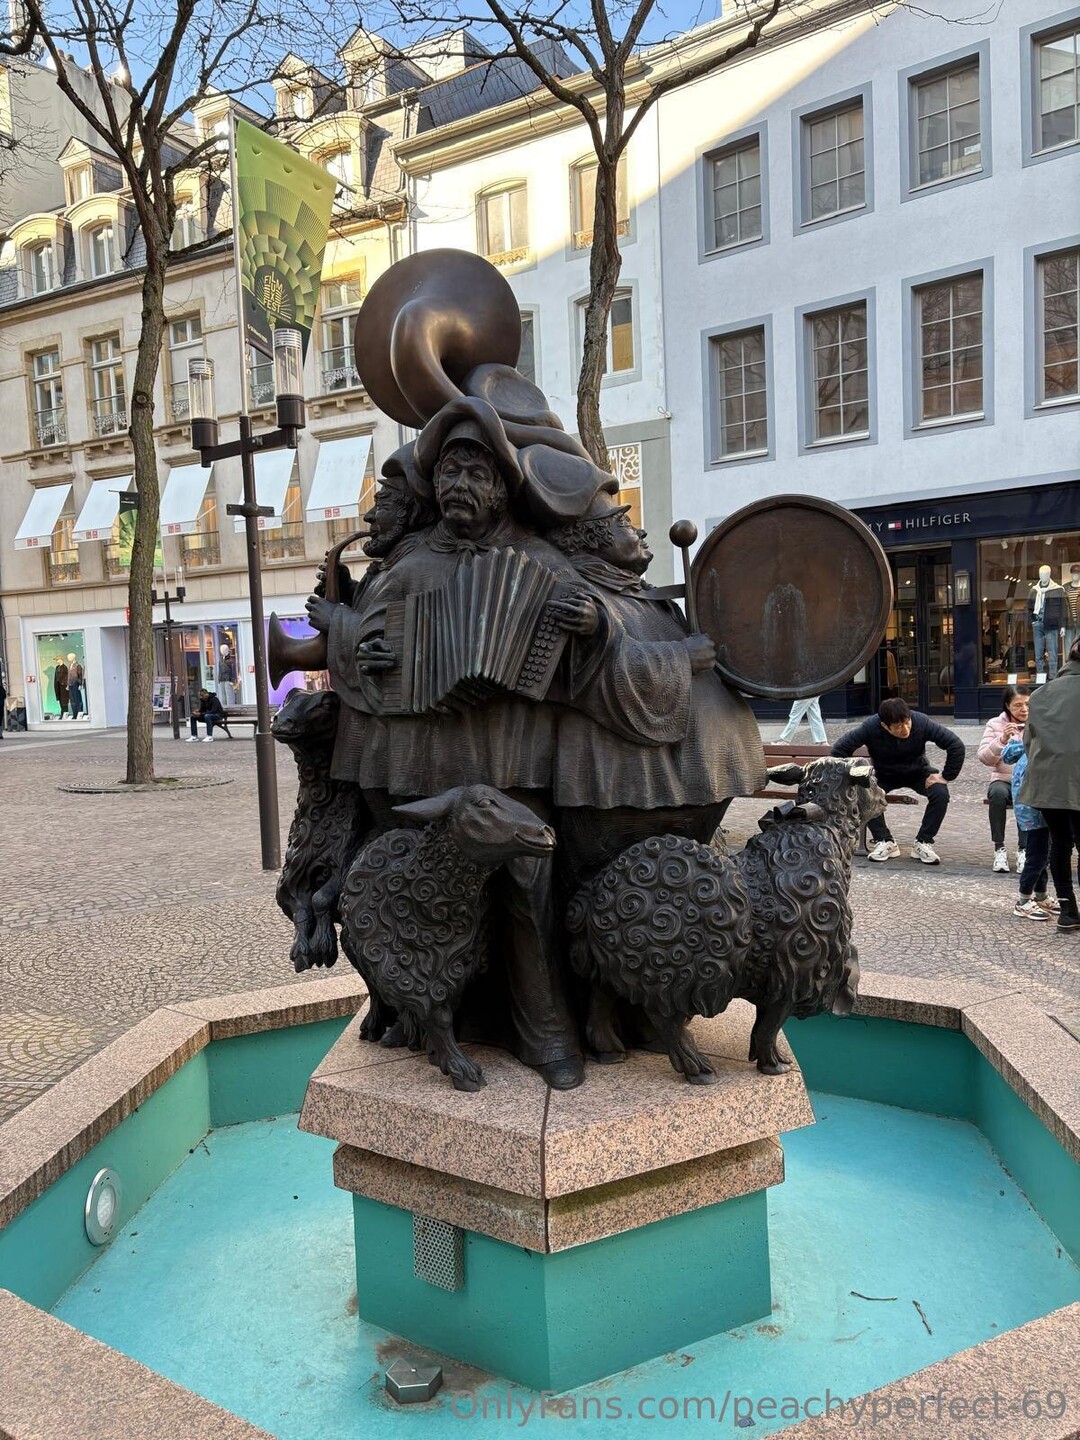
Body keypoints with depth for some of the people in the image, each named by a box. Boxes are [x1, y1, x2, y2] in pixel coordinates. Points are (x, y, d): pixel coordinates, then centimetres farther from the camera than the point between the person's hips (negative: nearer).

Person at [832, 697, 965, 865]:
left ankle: (923, 843, -9)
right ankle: (885, 842, -10)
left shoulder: (921, 722, -28)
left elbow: (956, 745, -22)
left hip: (918, 772, 0)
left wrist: (946, 776, -22)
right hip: (884, 775, 0)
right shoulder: (870, 728, -28)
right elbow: (839, 750, -22)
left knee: (941, 793, -27)